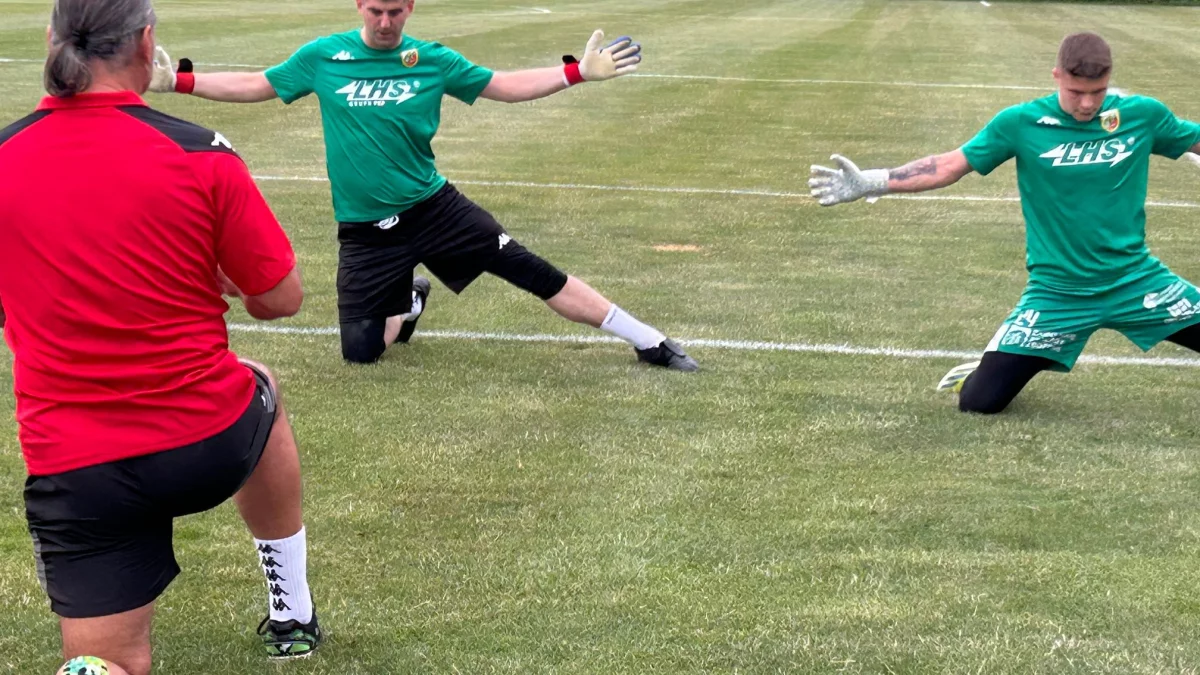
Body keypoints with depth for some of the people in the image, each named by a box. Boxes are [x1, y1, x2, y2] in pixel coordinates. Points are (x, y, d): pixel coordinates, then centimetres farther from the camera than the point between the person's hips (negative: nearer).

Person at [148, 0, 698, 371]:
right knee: (359, 352, -6)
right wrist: (177, 81, -3)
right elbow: (254, 86, 5)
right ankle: (407, 303, 30)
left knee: (531, 272, -8)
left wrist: (579, 72, -4)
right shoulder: (322, 56, -4)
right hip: (364, 230, 0)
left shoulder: (435, 61, -3)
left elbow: (504, 86, 5)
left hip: (433, 209, 0)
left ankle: (648, 343, 2)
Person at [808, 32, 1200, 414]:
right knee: (980, 401, -6)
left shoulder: (1143, 115, -6)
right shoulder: (1022, 123, -10)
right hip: (1057, 289, -2)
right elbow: (950, 166, -6)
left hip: (1135, 279, 2)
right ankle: (986, 371, 28)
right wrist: (870, 183, -13)